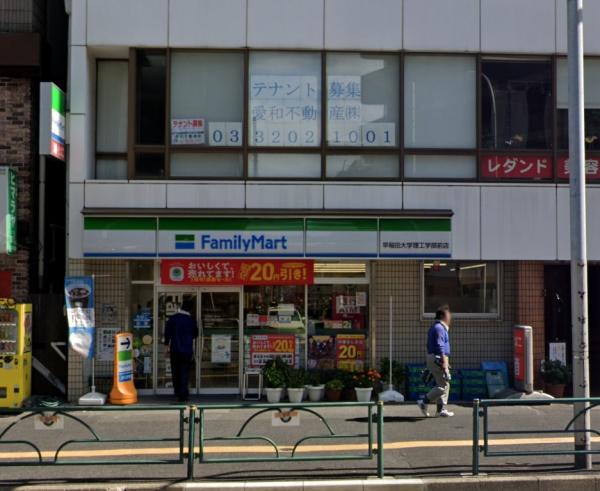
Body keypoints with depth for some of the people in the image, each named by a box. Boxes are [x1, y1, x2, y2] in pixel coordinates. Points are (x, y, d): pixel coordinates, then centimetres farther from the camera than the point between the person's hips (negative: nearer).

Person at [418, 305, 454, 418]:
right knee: (443, 385, -8)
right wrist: (444, 363, -25)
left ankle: (442, 409, 12)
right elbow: (440, 347, -22)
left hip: (434, 359, 10)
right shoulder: (439, 328, -14)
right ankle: (424, 402, -6)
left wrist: (446, 362, 25)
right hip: (438, 359, -10)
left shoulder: (437, 327, 18)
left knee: (442, 384, 12)